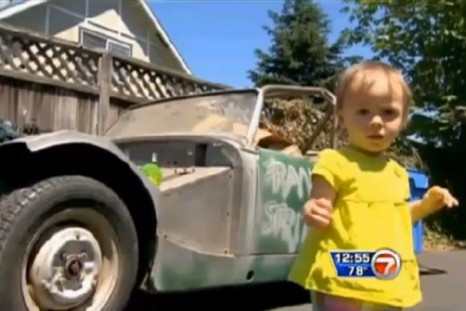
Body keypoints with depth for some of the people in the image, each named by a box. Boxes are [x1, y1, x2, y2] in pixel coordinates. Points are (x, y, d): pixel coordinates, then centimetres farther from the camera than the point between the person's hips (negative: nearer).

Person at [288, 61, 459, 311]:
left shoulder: (397, 172, 12)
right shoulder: (335, 162, -12)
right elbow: (319, 212, -14)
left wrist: (425, 205, 12)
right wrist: (313, 214, -36)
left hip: (389, 283, 8)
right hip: (342, 280, -8)